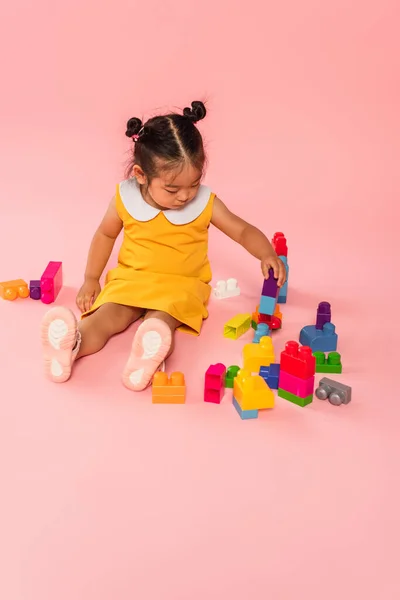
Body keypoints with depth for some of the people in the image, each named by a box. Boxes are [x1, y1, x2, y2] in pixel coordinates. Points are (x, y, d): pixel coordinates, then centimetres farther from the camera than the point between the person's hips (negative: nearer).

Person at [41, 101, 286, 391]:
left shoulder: (205, 203, -9)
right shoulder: (125, 198, -7)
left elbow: (243, 230, -3)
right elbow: (106, 235, 10)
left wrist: (267, 254, -23)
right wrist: (91, 279, 10)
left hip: (181, 285, -1)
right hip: (130, 279, 2)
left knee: (161, 320, -33)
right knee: (107, 315, -27)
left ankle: (147, 359, -59)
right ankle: (69, 348, -50)